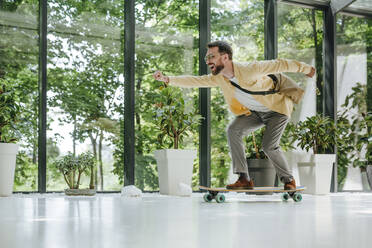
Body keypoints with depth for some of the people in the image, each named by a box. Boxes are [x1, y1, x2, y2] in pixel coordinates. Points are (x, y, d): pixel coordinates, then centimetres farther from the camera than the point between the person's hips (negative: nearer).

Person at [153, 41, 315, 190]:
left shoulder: (248, 70, -31)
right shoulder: (218, 78, -11)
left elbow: (279, 65, -23)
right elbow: (194, 80, -12)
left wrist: (306, 69, -11)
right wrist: (167, 79, -24)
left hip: (278, 107, -6)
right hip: (255, 112, 6)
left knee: (269, 146, -18)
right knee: (233, 130, -15)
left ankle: (289, 180, 8)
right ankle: (244, 179, -11)